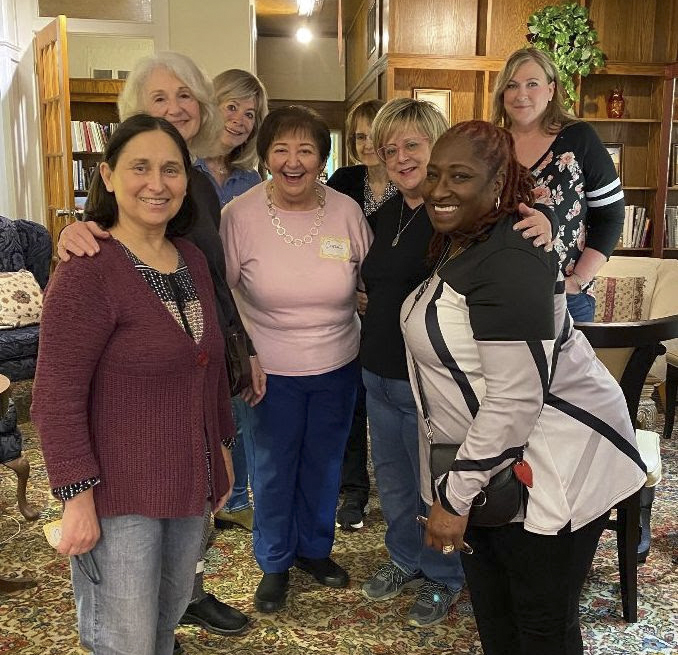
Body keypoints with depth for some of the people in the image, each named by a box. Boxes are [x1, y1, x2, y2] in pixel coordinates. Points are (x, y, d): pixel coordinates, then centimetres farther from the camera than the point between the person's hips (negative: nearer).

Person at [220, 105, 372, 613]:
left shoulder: (347, 211, -8)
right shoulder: (240, 215, -13)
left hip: (337, 367, 2)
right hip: (271, 371, -2)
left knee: (324, 464, 19)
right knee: (274, 468, 13)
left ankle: (315, 548, 44)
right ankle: (275, 563, 37)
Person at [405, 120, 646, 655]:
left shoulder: (509, 267, -26)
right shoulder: (459, 244, 5)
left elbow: (515, 400, -27)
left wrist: (455, 498, -21)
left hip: (552, 464, -9)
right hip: (489, 455, 9)